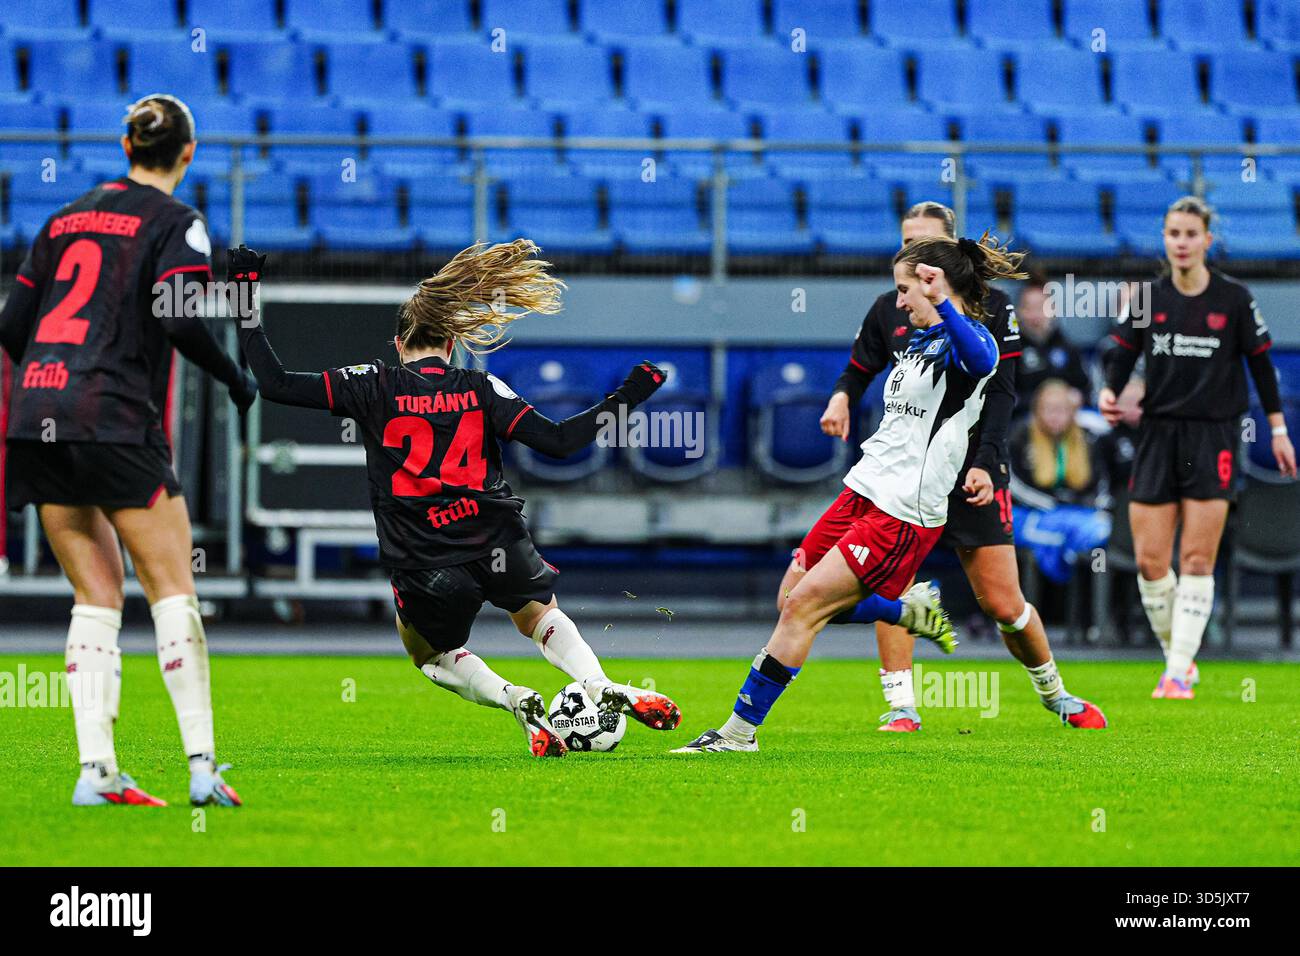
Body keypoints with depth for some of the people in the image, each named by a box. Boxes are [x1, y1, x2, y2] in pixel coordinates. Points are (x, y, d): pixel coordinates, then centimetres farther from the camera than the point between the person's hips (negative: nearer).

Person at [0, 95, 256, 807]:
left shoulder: (67, 217, 17)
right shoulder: (174, 221, -1)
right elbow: (180, 318, -16)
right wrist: (236, 379, -1)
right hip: (115, 421, -6)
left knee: (97, 596, 9)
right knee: (172, 588, 1)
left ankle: (96, 771, 1)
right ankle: (200, 765, -6)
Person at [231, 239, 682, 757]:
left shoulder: (374, 386, -1)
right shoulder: (480, 389, 3)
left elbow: (275, 384, -3)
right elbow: (558, 440, -4)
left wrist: (246, 301, 4)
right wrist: (624, 399, 8)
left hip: (424, 568, -2)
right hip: (498, 544, 2)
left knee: (430, 653, 27)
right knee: (540, 615, 33)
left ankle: (514, 699, -3)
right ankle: (601, 688, 5)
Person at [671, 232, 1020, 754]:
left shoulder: (968, 337, -13)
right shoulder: (922, 341, 17)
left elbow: (980, 361, -40)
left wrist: (942, 303, -51)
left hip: (902, 515, -10)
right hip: (863, 492, 10)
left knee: (806, 605, -13)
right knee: (793, 601, 11)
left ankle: (742, 729, -5)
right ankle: (913, 610, 30)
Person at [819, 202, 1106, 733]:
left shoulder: (992, 306, 0)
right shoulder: (889, 309, 7)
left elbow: (1001, 392, -4)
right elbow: (858, 370, 18)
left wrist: (983, 463, -16)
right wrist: (841, 397, -6)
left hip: (974, 472, -2)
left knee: (1003, 605, -2)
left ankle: (1054, 692, 23)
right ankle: (901, 708, -13)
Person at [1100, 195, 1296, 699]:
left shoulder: (1234, 299, -1)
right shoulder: (1149, 299, 4)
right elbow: (1121, 355, 7)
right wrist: (1109, 393, -14)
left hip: (1213, 439, -2)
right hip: (1158, 434, 3)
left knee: (1197, 560, -7)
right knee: (1149, 561, -3)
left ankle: (1179, 675, -5)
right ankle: (1177, 658, 15)